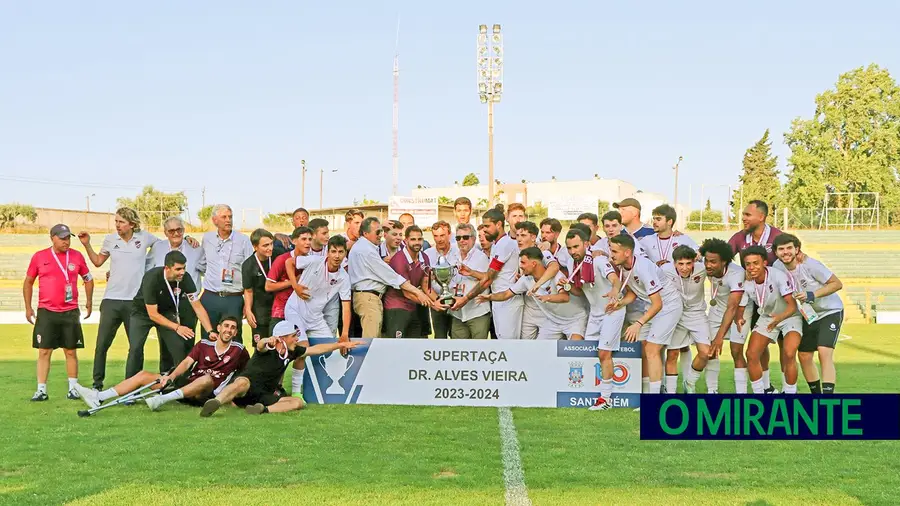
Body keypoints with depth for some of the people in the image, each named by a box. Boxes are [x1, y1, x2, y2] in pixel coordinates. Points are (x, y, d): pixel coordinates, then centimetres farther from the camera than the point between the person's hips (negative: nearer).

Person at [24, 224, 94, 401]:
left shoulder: (77, 256, 4)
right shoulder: (39, 257, 1)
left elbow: (88, 279, 16)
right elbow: (28, 282, 10)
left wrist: (89, 301, 11)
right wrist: (28, 307, 7)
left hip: (70, 313, 1)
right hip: (46, 313, -1)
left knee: (71, 351, 6)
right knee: (44, 351, -1)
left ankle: (73, 388, 14)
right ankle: (41, 390, 3)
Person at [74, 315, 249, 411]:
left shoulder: (238, 351, 5)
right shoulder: (204, 345, 12)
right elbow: (187, 363, 0)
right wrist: (170, 376, -18)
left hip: (205, 394, -5)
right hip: (185, 383, 5)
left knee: (207, 379, -40)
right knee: (143, 375, -4)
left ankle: (162, 400, -51)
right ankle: (98, 397, -15)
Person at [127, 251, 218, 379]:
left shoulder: (185, 278, -23)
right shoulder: (152, 278, -34)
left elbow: (198, 307, -16)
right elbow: (153, 314, -28)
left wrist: (210, 331, -26)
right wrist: (177, 327, -30)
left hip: (167, 311, 3)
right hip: (142, 311, -3)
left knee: (178, 346, -12)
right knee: (136, 348, -18)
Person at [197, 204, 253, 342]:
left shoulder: (243, 240, -3)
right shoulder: (207, 238, 7)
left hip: (234, 299, -3)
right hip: (210, 298, 3)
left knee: (234, 340, -2)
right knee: (207, 340, 7)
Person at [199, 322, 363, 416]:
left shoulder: (292, 352, 11)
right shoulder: (268, 349, -10)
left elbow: (315, 349, 24)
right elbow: (261, 345, -36)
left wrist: (341, 344, 27)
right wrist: (268, 341, -61)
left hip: (265, 396, 7)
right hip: (246, 390, -7)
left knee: (298, 402, -13)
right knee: (243, 382, -42)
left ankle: (264, 410, -35)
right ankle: (215, 402, -62)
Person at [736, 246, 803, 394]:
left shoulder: (779, 276, -31)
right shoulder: (746, 283, -18)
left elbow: (792, 305, -33)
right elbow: (740, 308, -8)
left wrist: (779, 318, -53)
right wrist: (740, 319, -32)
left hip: (790, 316, -5)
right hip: (766, 317, 5)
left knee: (789, 354, -24)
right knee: (751, 354, -5)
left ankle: (790, 394, -7)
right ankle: (759, 393, 13)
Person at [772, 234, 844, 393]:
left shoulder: (810, 264, -26)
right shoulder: (778, 267, -10)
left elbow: (837, 284, -21)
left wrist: (812, 295, -30)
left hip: (830, 311, -6)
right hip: (808, 315, 6)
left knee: (825, 353, -21)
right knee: (804, 357, 7)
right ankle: (816, 394, 25)